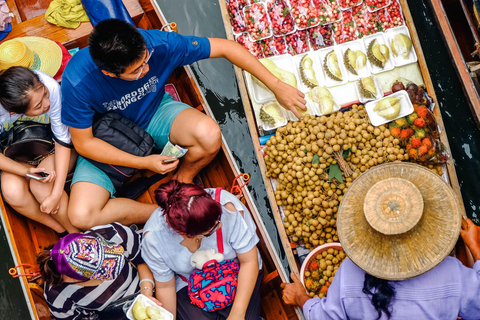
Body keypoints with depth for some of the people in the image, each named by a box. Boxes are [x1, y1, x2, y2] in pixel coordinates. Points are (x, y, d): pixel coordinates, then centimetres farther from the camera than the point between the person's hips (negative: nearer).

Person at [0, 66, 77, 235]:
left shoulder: (50, 86, -33)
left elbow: (63, 142, -22)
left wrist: (56, 193, -26)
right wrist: (26, 171, -32)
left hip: (53, 150, -1)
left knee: (42, 186, -30)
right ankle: (63, 232, -6)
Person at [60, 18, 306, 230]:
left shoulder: (159, 43, -29)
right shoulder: (77, 82, -33)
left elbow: (226, 47, -18)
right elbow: (83, 143, -19)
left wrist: (276, 86, -16)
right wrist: (144, 163, -23)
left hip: (155, 112, 2)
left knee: (209, 134, -32)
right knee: (81, 216, -25)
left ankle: (183, 180, 2)